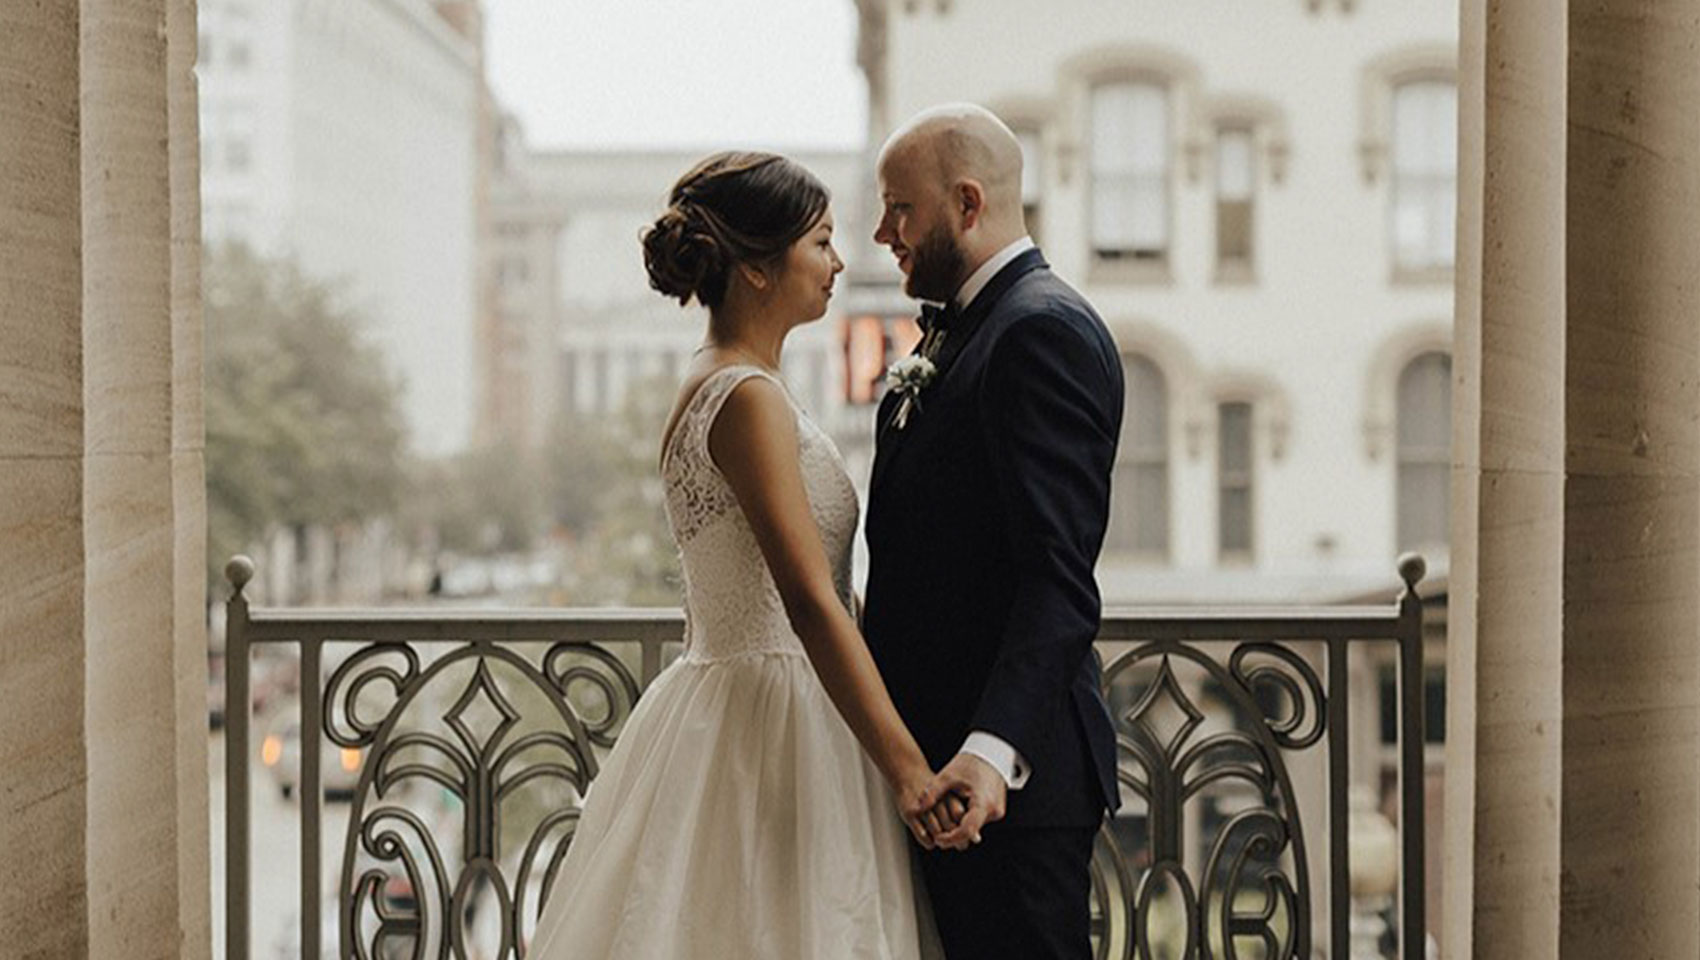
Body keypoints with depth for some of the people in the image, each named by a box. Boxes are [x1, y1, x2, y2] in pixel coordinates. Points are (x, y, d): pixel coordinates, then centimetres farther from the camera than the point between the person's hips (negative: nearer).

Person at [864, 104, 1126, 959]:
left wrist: (991, 750, -33)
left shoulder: (1044, 329, -13)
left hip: (1008, 772, -10)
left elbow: (1059, 579, -23)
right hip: (941, 761, 10)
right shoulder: (963, 334, 19)